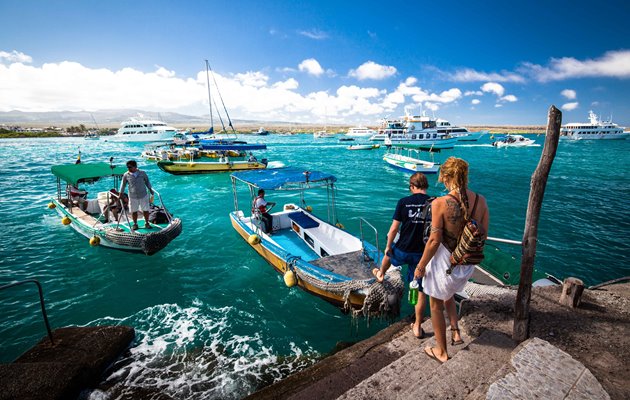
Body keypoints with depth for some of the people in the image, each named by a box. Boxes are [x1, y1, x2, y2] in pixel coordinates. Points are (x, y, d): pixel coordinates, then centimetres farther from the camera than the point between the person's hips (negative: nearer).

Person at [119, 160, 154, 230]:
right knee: (134, 211, 7)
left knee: (145, 210, 6)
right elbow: (123, 185, 5)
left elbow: (147, 181, 10)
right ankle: (135, 224, 24)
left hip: (143, 195, 0)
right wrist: (120, 194, 7)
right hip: (133, 196, 0)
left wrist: (150, 190, 14)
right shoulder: (126, 175, -5)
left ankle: (147, 223, 22)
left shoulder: (142, 173, -4)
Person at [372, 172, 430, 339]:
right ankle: (417, 327, 23)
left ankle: (380, 274, 63)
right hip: (423, 254, 0)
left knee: (389, 252, 36)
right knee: (421, 291, 12)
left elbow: (394, 228, -7)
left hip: (402, 251, 0)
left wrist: (388, 246, 7)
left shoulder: (403, 202, -10)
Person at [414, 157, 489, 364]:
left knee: (436, 306, 18)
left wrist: (421, 266, -7)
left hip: (445, 262, -5)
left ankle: (441, 352, 35)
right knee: (448, 294, 36)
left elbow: (434, 240, -20)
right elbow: (484, 234, 2)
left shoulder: (440, 203, -24)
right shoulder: (481, 200, -7)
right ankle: (456, 332, 35)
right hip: (468, 264, 6)